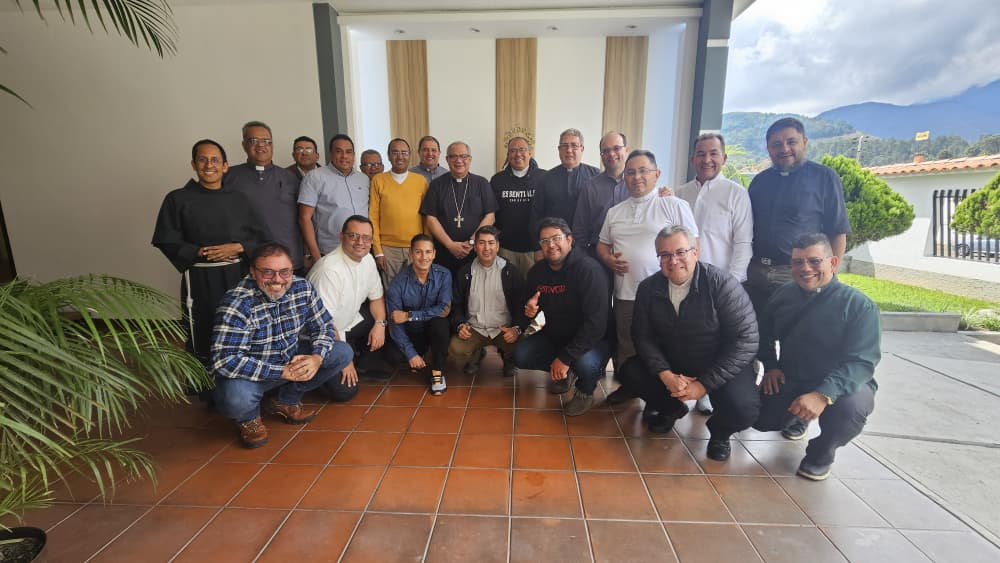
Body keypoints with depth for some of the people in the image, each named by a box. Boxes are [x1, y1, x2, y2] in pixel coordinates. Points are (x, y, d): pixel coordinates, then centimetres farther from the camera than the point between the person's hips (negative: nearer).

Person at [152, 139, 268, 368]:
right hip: (200, 279, -2)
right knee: (203, 341, 2)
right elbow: (166, 241, 0)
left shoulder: (238, 199, 8)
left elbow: (260, 237, 6)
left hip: (237, 275, 2)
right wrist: (200, 253, -14)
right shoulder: (178, 199, 2)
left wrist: (237, 248, -12)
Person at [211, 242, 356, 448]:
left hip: (292, 361, 5)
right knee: (236, 399, -37)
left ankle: (286, 400, 7)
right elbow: (224, 361, -31)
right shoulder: (237, 303, -26)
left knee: (343, 352, -9)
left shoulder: (303, 288, -12)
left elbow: (324, 327, -2)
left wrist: (317, 357, -23)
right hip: (250, 373, -5)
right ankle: (249, 417, 4)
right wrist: (283, 372, -32)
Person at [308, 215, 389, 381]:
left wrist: (380, 323, -10)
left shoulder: (367, 259, -4)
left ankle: (365, 366, 11)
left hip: (352, 320, 8)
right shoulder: (330, 270, -30)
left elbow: (376, 297, 9)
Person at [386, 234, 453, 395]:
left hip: (437, 330, -2)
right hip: (412, 332, 2)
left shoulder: (443, 275, -14)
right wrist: (411, 354, -19)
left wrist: (410, 316, -25)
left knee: (438, 322, -33)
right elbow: (394, 323, -14)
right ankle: (418, 359, 15)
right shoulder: (398, 282, -16)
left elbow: (445, 309, -22)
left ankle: (437, 372, -15)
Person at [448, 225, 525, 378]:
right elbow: (456, 304, 10)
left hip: (504, 329, -1)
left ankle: (509, 360, 10)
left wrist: (517, 329, -19)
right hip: (474, 329, 1)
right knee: (455, 349, -27)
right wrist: (460, 325, -10)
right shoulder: (464, 273, 5)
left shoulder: (511, 272, -1)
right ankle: (475, 355, 12)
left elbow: (522, 305, -2)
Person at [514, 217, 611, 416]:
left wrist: (565, 357, -31)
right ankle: (560, 374, 16)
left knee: (585, 363, -36)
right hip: (554, 335, 6)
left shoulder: (589, 269, -24)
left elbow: (596, 322, -30)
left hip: (593, 339, -6)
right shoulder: (537, 271, -3)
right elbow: (529, 305, 9)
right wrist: (528, 311, -18)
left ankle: (586, 392, 2)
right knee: (520, 356, -13)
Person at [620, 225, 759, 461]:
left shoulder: (722, 284, -21)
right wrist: (665, 374, -22)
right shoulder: (648, 288, -9)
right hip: (672, 364, 4)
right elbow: (643, 336, -6)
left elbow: (746, 340, -22)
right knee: (630, 371, -13)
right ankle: (671, 408, 17)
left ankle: (720, 431, 10)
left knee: (742, 409, -30)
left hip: (719, 367, -4)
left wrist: (704, 384, -24)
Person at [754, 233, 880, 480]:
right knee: (761, 418, -15)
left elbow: (862, 361, -24)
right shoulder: (784, 294, 0)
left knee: (852, 406, -36)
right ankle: (797, 413, 23)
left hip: (840, 385, -4)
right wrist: (770, 365, -1)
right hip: (789, 381, 4)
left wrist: (824, 395, -39)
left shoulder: (859, 305, -15)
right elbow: (765, 334, 17)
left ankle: (821, 453, -2)